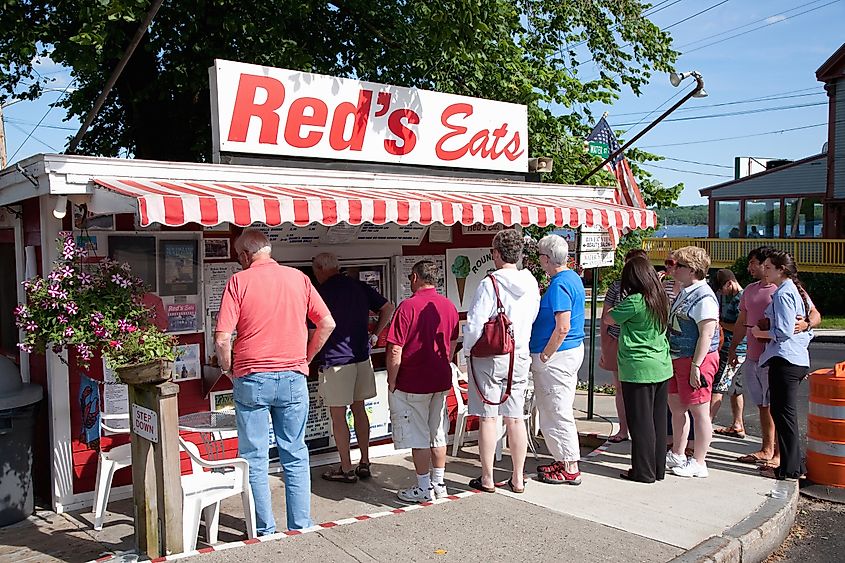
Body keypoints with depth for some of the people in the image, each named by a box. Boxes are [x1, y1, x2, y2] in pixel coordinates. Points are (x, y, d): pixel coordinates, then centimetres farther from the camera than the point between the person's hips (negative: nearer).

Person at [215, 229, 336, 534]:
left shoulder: (239, 281, -5)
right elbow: (327, 323, 5)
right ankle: (300, 527, 17)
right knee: (295, 455, 12)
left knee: (255, 458, 8)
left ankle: (265, 530, 14)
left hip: (252, 380, -2)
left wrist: (229, 371, 5)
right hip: (293, 378, 3)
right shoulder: (298, 277, 4)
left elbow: (222, 338, -11)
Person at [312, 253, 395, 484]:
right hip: (362, 356, 6)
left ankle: (346, 469, 11)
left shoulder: (321, 292, -10)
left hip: (335, 359, -6)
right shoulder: (359, 286, 7)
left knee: (338, 415, 4)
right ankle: (365, 463, 20)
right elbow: (388, 308, 10)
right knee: (359, 409, 15)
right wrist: (374, 335, 12)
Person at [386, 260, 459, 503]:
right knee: (438, 433, 15)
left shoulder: (408, 306, -16)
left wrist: (391, 382, -7)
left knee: (418, 437, 4)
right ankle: (439, 483, 24)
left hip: (412, 384, -6)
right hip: (441, 381, 7)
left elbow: (395, 351, -18)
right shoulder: (449, 306, 4)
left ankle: (424, 488, 12)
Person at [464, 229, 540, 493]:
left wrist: (468, 349, -1)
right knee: (516, 418, 11)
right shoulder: (531, 283, 2)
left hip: (489, 357, -5)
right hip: (519, 356, 5)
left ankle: (487, 479, 14)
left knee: (488, 418, 4)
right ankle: (518, 478, 19)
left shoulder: (490, 284, -16)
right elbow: (533, 319, 10)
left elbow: (475, 325, -18)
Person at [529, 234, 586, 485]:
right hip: (573, 350, 10)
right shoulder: (573, 278, 12)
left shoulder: (559, 285, -20)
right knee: (560, 411, 18)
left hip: (557, 356, -10)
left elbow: (563, 327, -26)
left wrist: (544, 356, -18)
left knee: (556, 413, -1)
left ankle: (570, 469, 7)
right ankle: (565, 461, 28)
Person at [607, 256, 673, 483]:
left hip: (639, 370, -7)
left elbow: (608, 319, -6)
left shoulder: (634, 301, -16)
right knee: (658, 420, 13)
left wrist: (613, 308, 10)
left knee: (641, 422, 2)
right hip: (662, 368, 7)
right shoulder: (662, 299, 6)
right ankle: (658, 469, 23)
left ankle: (643, 471, 10)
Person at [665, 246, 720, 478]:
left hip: (696, 360, -10)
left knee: (699, 412, 0)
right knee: (676, 407, 17)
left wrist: (696, 366, -23)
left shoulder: (703, 297, -17)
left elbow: (706, 335, -21)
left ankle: (698, 463, 10)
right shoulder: (684, 293, 14)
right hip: (678, 359, 10)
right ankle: (677, 455, 31)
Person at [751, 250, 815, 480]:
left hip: (784, 360, -10)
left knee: (783, 414, -3)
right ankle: (793, 465, 21)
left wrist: (760, 333, -4)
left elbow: (784, 332, -18)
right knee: (787, 413, 15)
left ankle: (789, 469, 3)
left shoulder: (782, 294, -13)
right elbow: (809, 328, 19)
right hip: (800, 359, 10)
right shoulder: (799, 292, 16)